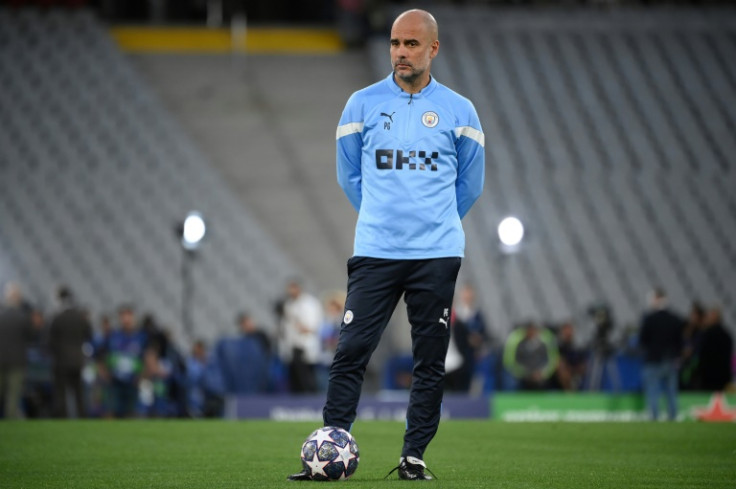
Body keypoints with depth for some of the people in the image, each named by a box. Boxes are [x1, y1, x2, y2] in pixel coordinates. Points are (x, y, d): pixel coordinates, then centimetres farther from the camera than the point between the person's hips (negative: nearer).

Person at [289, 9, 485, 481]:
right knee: (351, 352, -7)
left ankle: (414, 456, 9)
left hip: (437, 253, 0)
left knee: (430, 361, 1)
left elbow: (470, 185, 16)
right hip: (375, 249, 0)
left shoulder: (459, 111, 5)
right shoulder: (363, 104, 5)